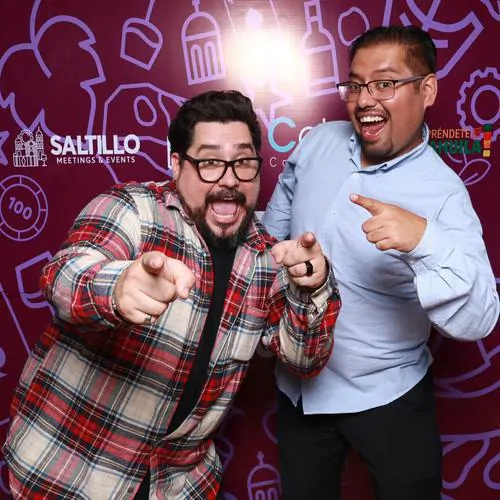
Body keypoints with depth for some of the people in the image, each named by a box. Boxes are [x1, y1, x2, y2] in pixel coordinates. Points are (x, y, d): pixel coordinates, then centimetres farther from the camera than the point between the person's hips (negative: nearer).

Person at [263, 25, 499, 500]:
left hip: (387, 399, -4)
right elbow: (278, 219, 10)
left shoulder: (443, 195, -20)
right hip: (297, 386, 4)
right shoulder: (319, 141, -6)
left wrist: (425, 240, -44)